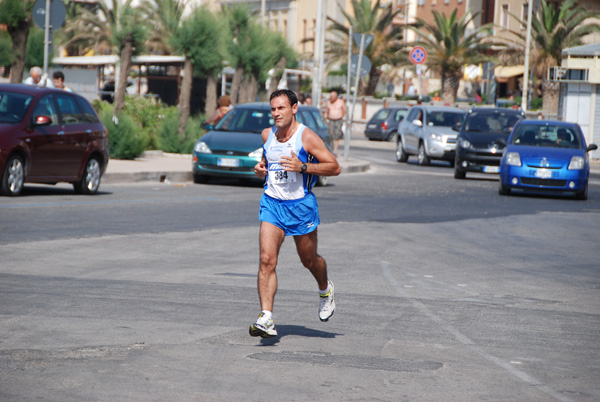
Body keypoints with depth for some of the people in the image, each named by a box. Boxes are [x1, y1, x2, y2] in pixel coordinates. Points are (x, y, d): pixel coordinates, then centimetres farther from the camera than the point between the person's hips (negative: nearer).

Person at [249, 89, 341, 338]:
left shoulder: (306, 137, -12)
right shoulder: (267, 135, 5)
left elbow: (335, 168, -12)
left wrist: (302, 167, -23)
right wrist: (261, 169, 2)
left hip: (301, 205, -3)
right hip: (271, 204, 3)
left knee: (309, 260, 13)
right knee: (267, 260, -14)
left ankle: (325, 290, 48)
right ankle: (266, 319, -20)